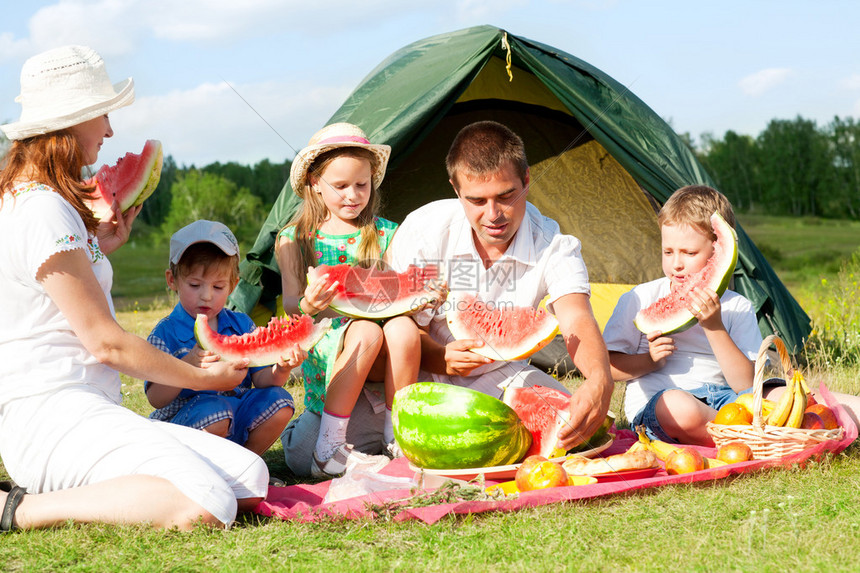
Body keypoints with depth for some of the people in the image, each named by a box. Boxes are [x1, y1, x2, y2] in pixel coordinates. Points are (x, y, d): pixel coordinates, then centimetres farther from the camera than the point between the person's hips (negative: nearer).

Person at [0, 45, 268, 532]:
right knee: (206, 505, -31)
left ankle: (61, 490, 0)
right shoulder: (43, 210, -12)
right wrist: (203, 378, 1)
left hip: (85, 413, 10)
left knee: (251, 475, -6)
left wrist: (98, 249, 23)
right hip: (49, 416, -10)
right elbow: (105, 342, -11)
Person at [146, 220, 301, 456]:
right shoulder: (167, 332, -7)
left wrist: (280, 370, -23)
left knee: (278, 401, -16)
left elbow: (260, 378, 1)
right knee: (214, 412, -35)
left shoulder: (242, 325, 8)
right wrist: (188, 365, -30)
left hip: (239, 418, 5)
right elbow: (156, 399, -14)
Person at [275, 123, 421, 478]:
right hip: (324, 345, -2)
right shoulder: (294, 240, 6)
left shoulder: (385, 234, 10)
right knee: (367, 331, -34)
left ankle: (398, 438, -16)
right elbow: (290, 302, -2)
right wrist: (307, 305, -26)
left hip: (377, 357, 2)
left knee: (403, 328, -31)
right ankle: (328, 448, -25)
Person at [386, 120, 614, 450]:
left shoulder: (554, 246, -15)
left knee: (583, 421, -19)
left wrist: (599, 380, -55)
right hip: (424, 375, -2)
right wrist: (442, 359, -38)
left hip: (499, 376, 2)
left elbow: (576, 322, -32)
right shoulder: (423, 229, -18)